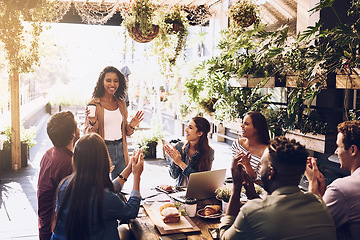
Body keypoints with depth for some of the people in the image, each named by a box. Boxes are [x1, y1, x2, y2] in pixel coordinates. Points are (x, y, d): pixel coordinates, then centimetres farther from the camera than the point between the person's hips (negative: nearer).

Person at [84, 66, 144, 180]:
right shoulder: (94, 104, -5)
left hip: (120, 149, 5)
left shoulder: (121, 103, 10)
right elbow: (88, 135, -4)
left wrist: (131, 126, -2)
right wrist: (93, 123, -22)